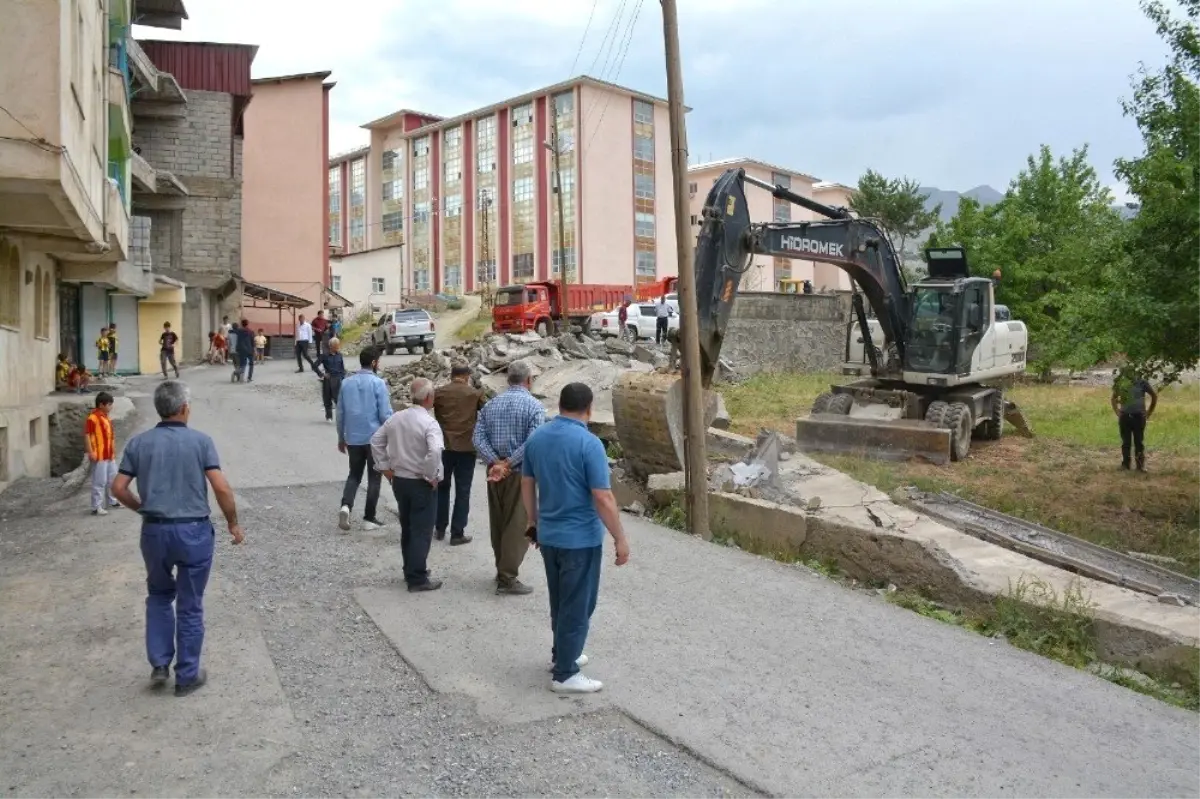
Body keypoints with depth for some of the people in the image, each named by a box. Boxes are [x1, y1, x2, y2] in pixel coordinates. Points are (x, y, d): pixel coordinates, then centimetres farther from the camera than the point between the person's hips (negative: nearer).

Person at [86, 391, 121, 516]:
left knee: (112, 478, 19)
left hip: (109, 454, 9)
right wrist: (91, 452, -22)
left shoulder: (106, 417, 14)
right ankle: (96, 507, 0)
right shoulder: (92, 418, -14)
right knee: (99, 481, -6)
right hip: (99, 456, -9)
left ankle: (111, 501, 34)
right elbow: (87, 435, -18)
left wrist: (114, 450, 22)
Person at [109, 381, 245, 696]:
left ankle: (160, 664, 20)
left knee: (159, 595, 25)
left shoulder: (138, 442, 2)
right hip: (194, 530, -3)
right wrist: (233, 524, 0)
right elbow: (221, 487, -13)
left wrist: (143, 508, 18)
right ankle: (187, 676, 18)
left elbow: (119, 488, 0)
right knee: (190, 606, 9)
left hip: (154, 530, 3)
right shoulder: (200, 440, -7)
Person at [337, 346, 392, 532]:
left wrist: (341, 437, 19)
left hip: (353, 438, 4)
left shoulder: (346, 383, 3)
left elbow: (340, 413, 8)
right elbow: (385, 414, -13)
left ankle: (346, 506, -6)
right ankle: (369, 518, 12)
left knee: (354, 475, 17)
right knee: (374, 478, 8)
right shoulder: (378, 383, -12)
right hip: (375, 438, -4)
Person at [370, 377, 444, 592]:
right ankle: (418, 579, 6)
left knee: (407, 528, 19)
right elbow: (434, 451, -32)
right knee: (422, 531, 2)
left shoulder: (395, 418, 3)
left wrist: (385, 467, 12)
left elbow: (376, 441, 10)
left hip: (399, 480, 7)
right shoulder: (429, 423, -19)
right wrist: (431, 476, -19)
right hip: (421, 484, -7)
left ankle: (410, 571, 31)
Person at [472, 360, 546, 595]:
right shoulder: (534, 406, -9)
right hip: (520, 472, -6)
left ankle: (502, 570, 30)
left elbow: (477, 438, -3)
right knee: (517, 525, 1)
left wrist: (496, 463, -10)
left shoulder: (491, 404, 7)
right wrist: (508, 464, -16)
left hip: (494, 471, 6)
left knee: (497, 522, 16)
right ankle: (507, 579, 2)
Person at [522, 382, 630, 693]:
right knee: (577, 606, 5)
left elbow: (527, 485, 10)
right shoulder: (589, 443, -20)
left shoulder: (536, 438, 1)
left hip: (548, 535, 7)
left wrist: (534, 522, 22)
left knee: (560, 601, 23)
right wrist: (620, 540, -12)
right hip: (581, 539, -7)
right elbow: (603, 498, -21)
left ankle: (562, 654, 38)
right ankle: (565, 674, 14)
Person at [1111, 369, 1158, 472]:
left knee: (1139, 442, 2)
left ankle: (1141, 465, 8)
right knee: (1126, 442, 6)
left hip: (1138, 416, -2)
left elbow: (1154, 395, 7)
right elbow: (1114, 398, 18)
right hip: (1124, 416, 2)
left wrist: (1149, 412, 5)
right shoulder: (1120, 382, 2)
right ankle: (1125, 464, 13)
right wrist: (1117, 412, 7)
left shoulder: (1141, 382, -5)